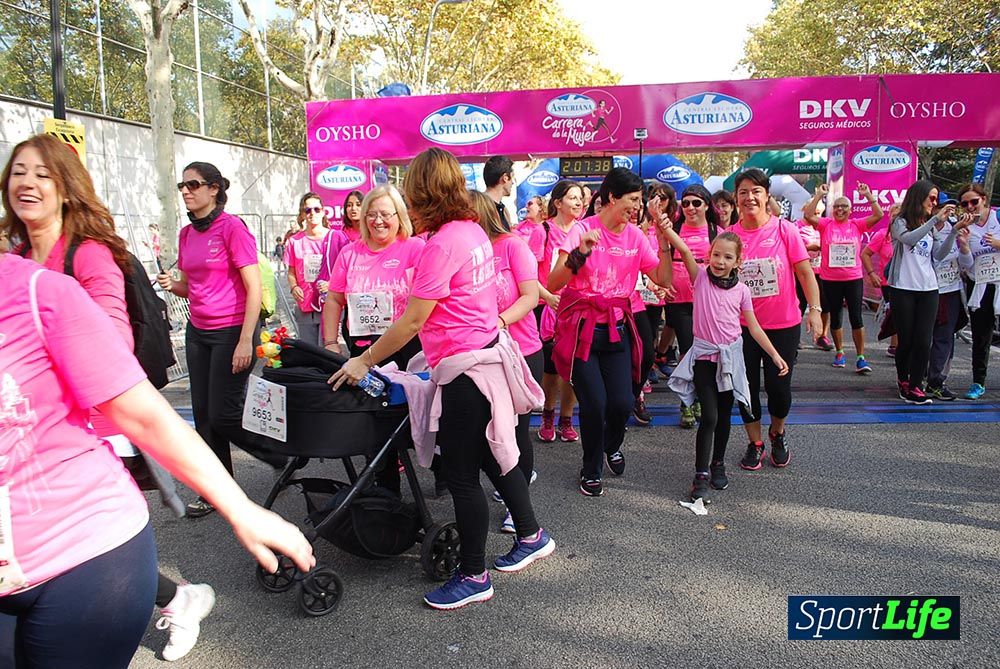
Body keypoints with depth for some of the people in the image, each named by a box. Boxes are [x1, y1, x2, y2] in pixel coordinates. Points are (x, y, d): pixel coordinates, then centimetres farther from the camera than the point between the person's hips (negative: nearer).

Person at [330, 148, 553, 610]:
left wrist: (364, 361, -9)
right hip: (489, 351, 10)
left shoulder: (442, 244, -20)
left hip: (465, 367, -10)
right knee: (494, 456, 23)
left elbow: (413, 319, -18)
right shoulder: (473, 230, 6)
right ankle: (531, 536, 40)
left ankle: (473, 577, 18)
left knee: (460, 475, 3)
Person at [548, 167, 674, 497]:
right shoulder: (583, 229, -11)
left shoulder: (635, 235, 4)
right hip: (582, 327, -4)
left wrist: (664, 239, -6)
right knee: (594, 403, -8)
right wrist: (581, 253, -33)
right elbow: (554, 283, -18)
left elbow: (662, 279, 2)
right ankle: (591, 471, 19)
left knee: (623, 402, -5)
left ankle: (612, 446, 31)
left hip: (617, 328, 4)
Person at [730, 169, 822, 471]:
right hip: (743, 325, 1)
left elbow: (805, 272, -5)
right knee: (748, 387, 8)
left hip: (783, 324, -1)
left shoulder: (785, 230, -7)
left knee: (779, 387, 6)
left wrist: (815, 309, -15)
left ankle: (777, 434, 36)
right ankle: (755, 443, 29)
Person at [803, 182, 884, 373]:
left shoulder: (857, 225, 3)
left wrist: (867, 195, -6)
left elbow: (879, 215, -3)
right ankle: (839, 352, 28)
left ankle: (861, 358, 3)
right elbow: (808, 215, -12)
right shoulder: (825, 224, 1)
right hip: (830, 280, 0)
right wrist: (819, 195, -12)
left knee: (856, 317, -1)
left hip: (854, 278, 0)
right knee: (835, 318, 12)